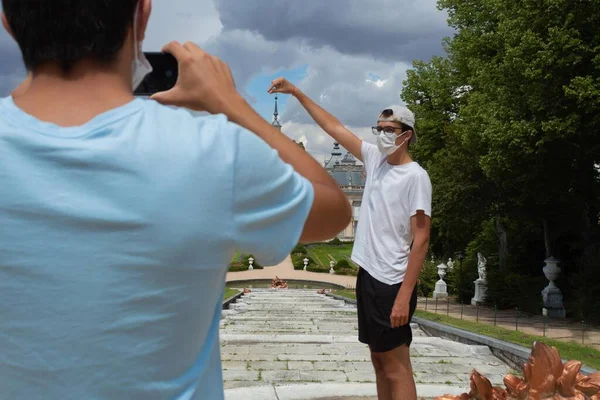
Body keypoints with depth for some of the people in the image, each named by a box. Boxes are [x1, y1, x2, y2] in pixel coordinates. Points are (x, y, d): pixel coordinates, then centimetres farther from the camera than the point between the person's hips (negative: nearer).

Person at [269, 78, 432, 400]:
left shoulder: (416, 176, -12)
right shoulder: (375, 158, 8)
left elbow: (421, 239, -16)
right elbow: (333, 127, 16)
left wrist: (405, 295, -21)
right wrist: (296, 92, 16)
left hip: (391, 282, -8)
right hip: (368, 274, 8)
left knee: (396, 368, -4)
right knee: (379, 360, 15)